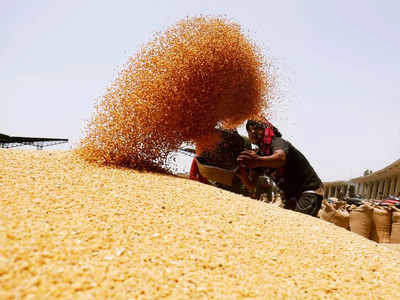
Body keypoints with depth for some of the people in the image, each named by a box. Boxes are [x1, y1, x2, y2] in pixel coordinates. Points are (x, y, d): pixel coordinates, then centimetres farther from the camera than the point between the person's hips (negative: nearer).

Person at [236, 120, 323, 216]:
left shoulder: (277, 142, -16)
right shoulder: (259, 154, 7)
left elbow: (281, 158, -42)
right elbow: (251, 184, 2)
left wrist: (259, 161, -61)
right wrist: (242, 173, -19)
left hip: (310, 191, -8)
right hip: (291, 196, 9)